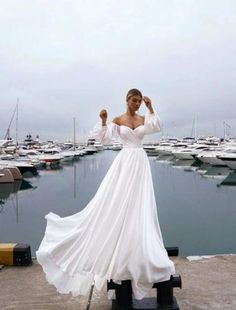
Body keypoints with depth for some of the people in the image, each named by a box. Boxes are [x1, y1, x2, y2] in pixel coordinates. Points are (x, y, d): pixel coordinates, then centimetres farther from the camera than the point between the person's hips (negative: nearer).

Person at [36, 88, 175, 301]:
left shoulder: (144, 119, 10)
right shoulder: (118, 121, 5)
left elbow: (157, 127, -11)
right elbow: (105, 138, -7)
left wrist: (151, 108, -14)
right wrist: (103, 120, -19)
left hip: (140, 163, 2)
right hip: (124, 163, -1)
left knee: (139, 207, 1)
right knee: (116, 202, -6)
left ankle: (137, 254, 15)